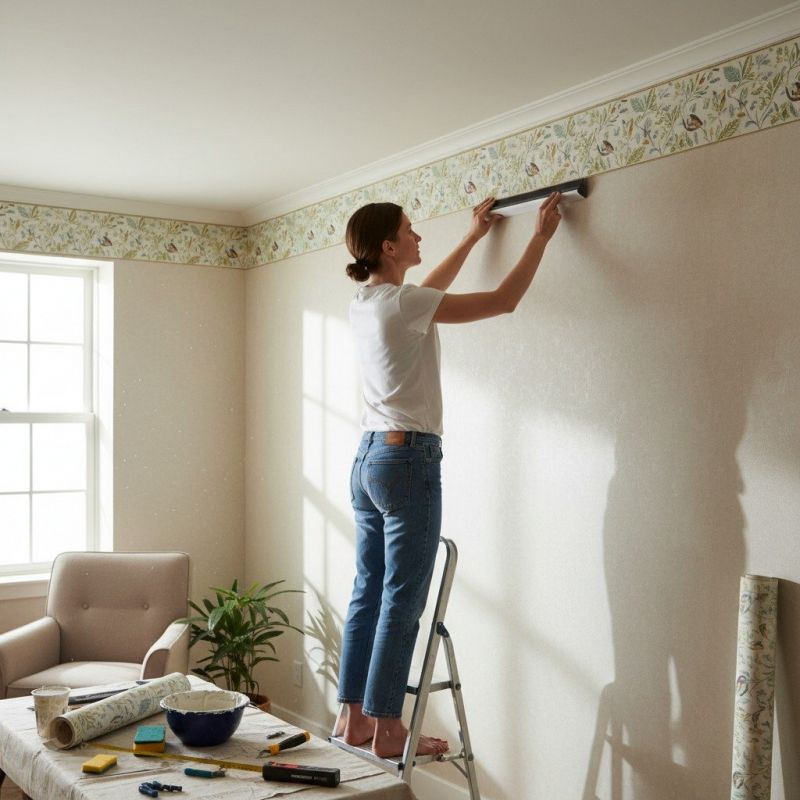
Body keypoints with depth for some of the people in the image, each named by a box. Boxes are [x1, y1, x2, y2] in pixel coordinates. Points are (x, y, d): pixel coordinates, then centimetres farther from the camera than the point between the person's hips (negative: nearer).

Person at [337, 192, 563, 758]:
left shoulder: (366, 303, 11)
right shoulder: (402, 303, -14)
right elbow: (504, 301, -11)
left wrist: (473, 237, 38)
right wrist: (541, 236, 2)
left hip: (368, 457, 9)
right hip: (408, 458, -9)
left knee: (368, 594, 12)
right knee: (403, 601, -2)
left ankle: (354, 718, 19)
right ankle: (387, 730, 5)